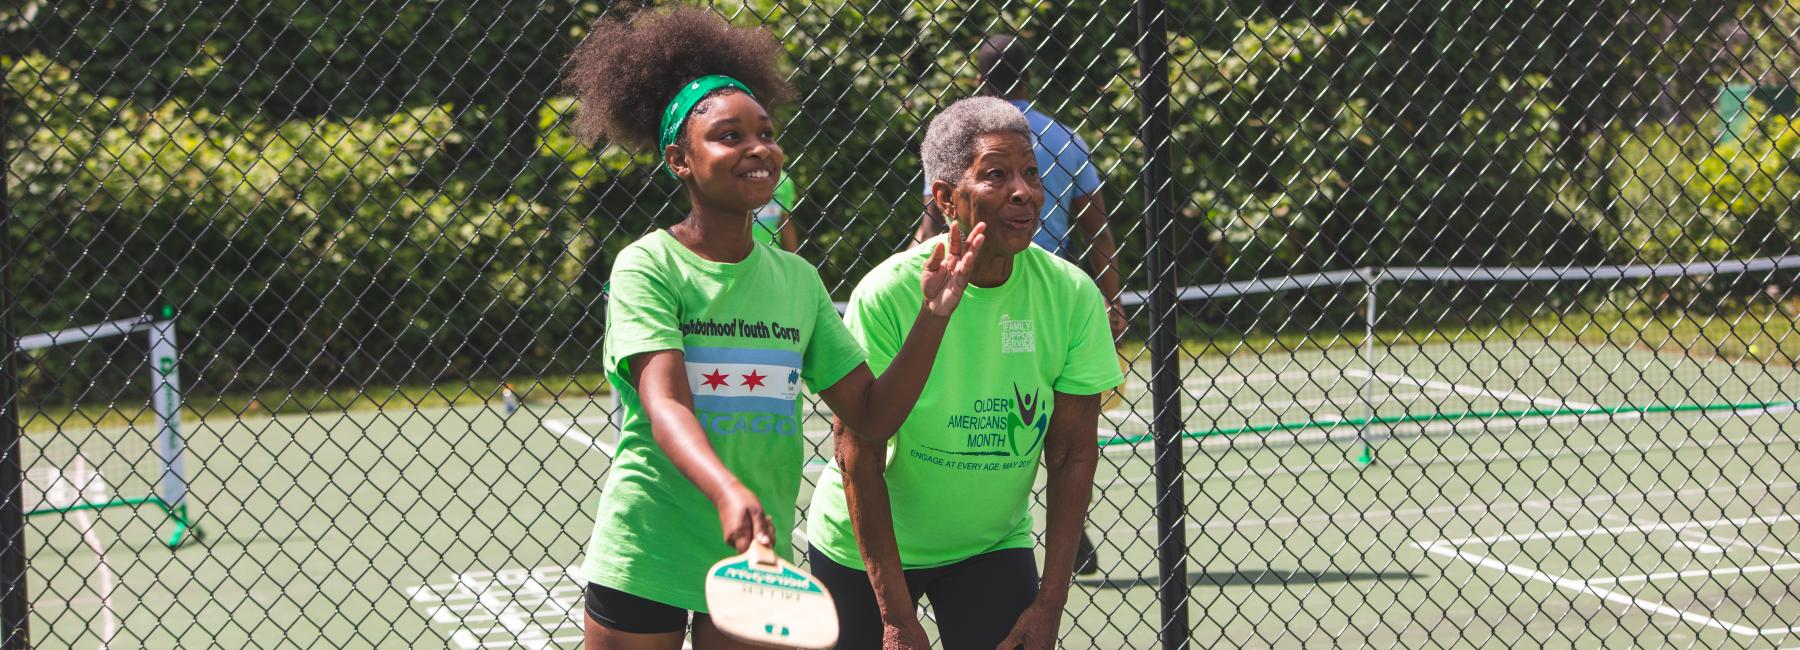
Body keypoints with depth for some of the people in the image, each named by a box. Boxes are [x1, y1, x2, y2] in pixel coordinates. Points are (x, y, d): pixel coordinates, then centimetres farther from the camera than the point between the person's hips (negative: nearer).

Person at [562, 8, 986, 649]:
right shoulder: (647, 267, -9)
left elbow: (872, 414, 3)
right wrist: (727, 492, -40)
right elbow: (666, 405, -22)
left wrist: (932, 316, -11)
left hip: (755, 555, 4)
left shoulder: (797, 279, 6)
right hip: (643, 564, -4)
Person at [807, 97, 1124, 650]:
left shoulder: (1072, 296, -12)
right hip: (865, 545, -2)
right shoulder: (887, 294, -21)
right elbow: (859, 458, -18)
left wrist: (1050, 604, -11)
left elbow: (1073, 456, -7)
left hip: (993, 545, 2)